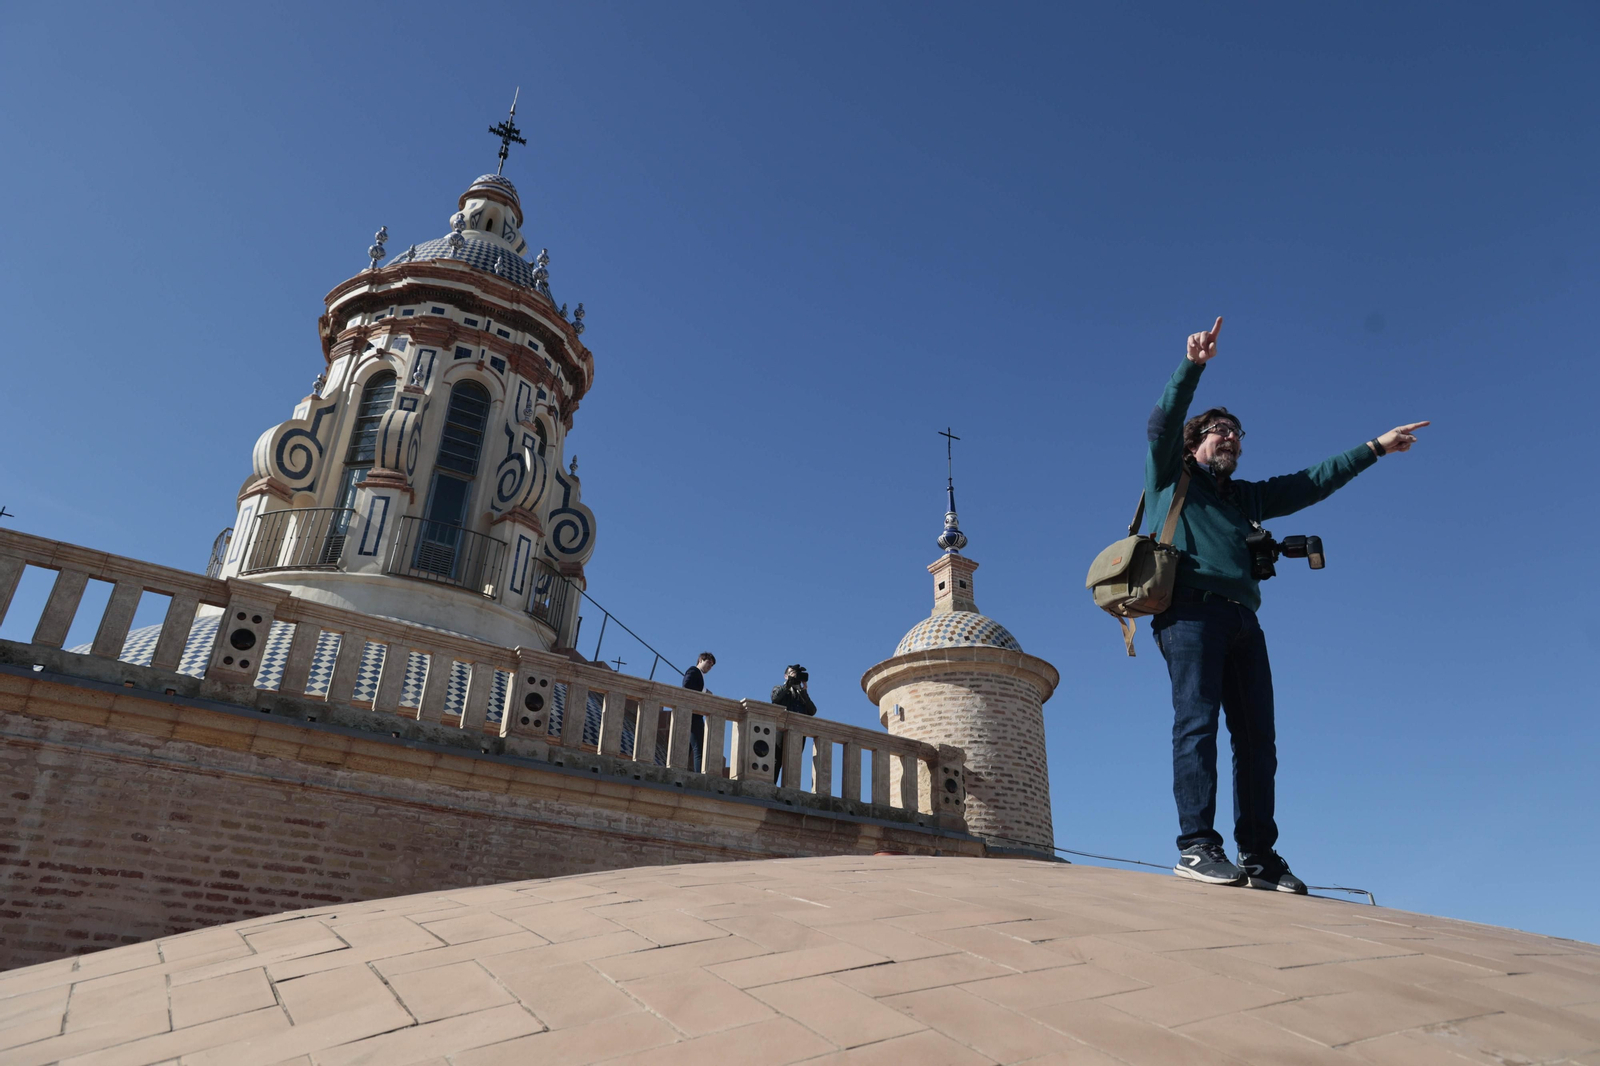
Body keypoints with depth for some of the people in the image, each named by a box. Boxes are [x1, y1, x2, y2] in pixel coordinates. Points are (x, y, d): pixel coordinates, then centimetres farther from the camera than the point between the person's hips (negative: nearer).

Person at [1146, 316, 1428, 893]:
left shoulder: (1247, 496, 33)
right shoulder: (1172, 475, 17)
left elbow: (1313, 481, 35)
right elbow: (1163, 421, 1)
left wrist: (1375, 447, 35)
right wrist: (1193, 365, -11)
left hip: (1241, 617, 6)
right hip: (1191, 607, -6)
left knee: (1256, 736, -2)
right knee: (1198, 721, -17)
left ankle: (1258, 855, 0)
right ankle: (1197, 845, -21)